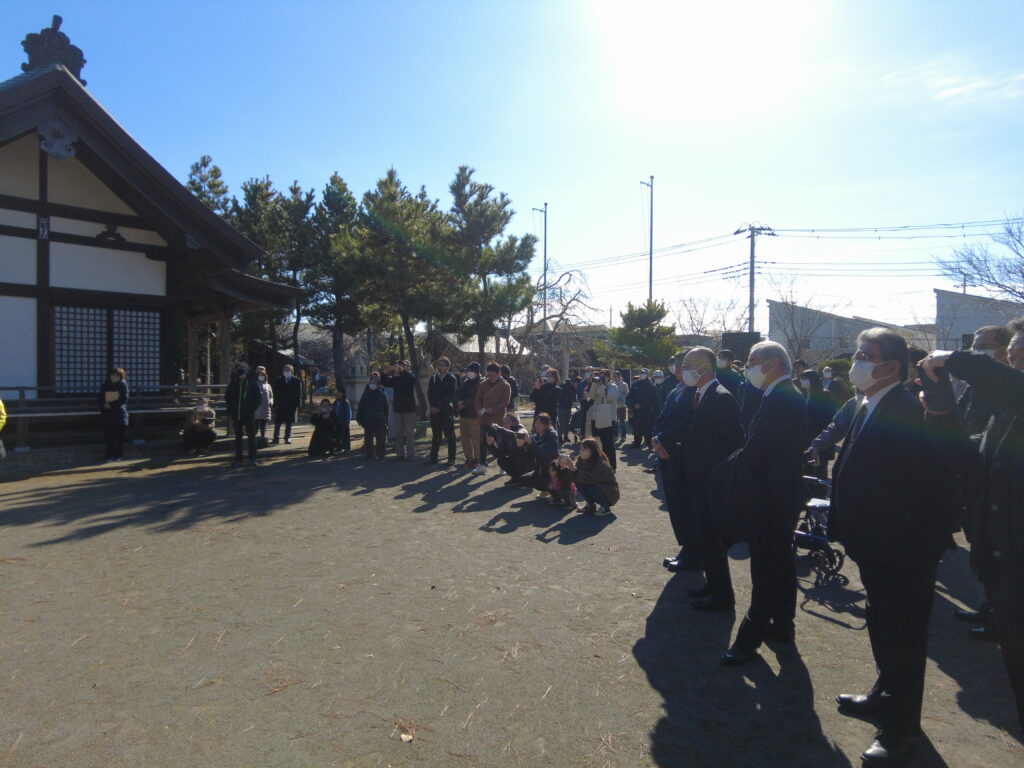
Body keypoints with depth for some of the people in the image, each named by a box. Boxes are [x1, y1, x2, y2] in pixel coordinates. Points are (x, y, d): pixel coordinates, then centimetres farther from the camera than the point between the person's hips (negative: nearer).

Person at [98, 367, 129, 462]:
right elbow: (101, 399, 12)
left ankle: (118, 455, 8)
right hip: (107, 414, 3)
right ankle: (110, 455, 7)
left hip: (119, 414, -3)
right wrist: (104, 406, -6)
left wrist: (111, 405, -13)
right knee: (109, 436, 1)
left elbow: (124, 399, -8)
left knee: (119, 436, 0)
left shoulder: (123, 385, 0)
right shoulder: (104, 386, 9)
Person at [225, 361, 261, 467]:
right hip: (236, 415, 3)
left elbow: (257, 399, 1)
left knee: (252, 436, 0)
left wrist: (252, 410, -9)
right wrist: (230, 410, 2)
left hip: (248, 415, -3)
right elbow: (227, 398, 12)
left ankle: (252, 458, 8)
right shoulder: (233, 383, 5)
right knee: (238, 437, 10)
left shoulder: (252, 383, -2)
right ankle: (238, 459, 17)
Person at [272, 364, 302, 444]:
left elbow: (299, 393, 2)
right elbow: (276, 394, 3)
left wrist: (297, 404, -5)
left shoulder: (296, 381, 3)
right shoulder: (278, 381, 4)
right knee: (278, 423, 2)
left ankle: (287, 438, 12)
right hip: (280, 405, 0)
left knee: (289, 423, 5)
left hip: (292, 405, 0)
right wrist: (276, 404, -7)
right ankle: (276, 438, 9)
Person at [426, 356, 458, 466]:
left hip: (447, 411, -4)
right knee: (436, 435, 10)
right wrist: (432, 406, -5)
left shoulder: (452, 379, -3)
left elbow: (451, 395, -9)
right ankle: (433, 457, 15)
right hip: (435, 411, 4)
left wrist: (439, 407, -12)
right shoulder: (433, 378, 11)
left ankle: (451, 459, 9)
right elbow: (429, 394, 9)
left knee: (450, 436, 2)